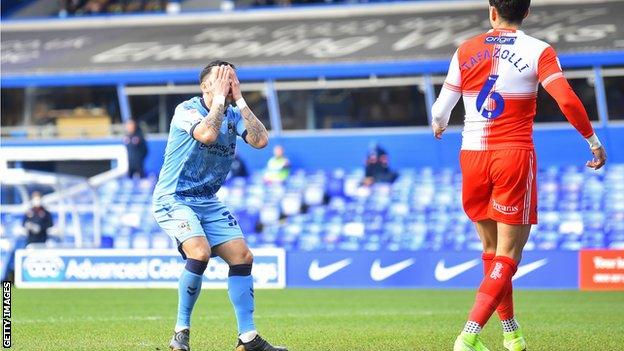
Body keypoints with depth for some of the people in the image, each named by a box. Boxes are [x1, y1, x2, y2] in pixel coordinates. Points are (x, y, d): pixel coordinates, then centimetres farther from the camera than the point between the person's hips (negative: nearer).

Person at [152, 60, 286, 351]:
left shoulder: (234, 115, 4)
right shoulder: (187, 110, -14)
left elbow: (260, 140, -12)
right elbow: (207, 134, -34)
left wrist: (239, 100, -12)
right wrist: (219, 98, -22)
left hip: (208, 202, 7)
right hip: (174, 199, -7)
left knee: (242, 256, -2)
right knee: (200, 252, -28)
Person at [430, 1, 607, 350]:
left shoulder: (466, 51, 6)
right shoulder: (539, 51, -3)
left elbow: (441, 109, 9)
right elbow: (567, 100, -15)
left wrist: (439, 125, 33)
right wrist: (594, 141, -2)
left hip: (472, 156, 4)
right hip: (515, 155, -4)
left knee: (492, 251, 19)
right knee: (507, 256, -2)